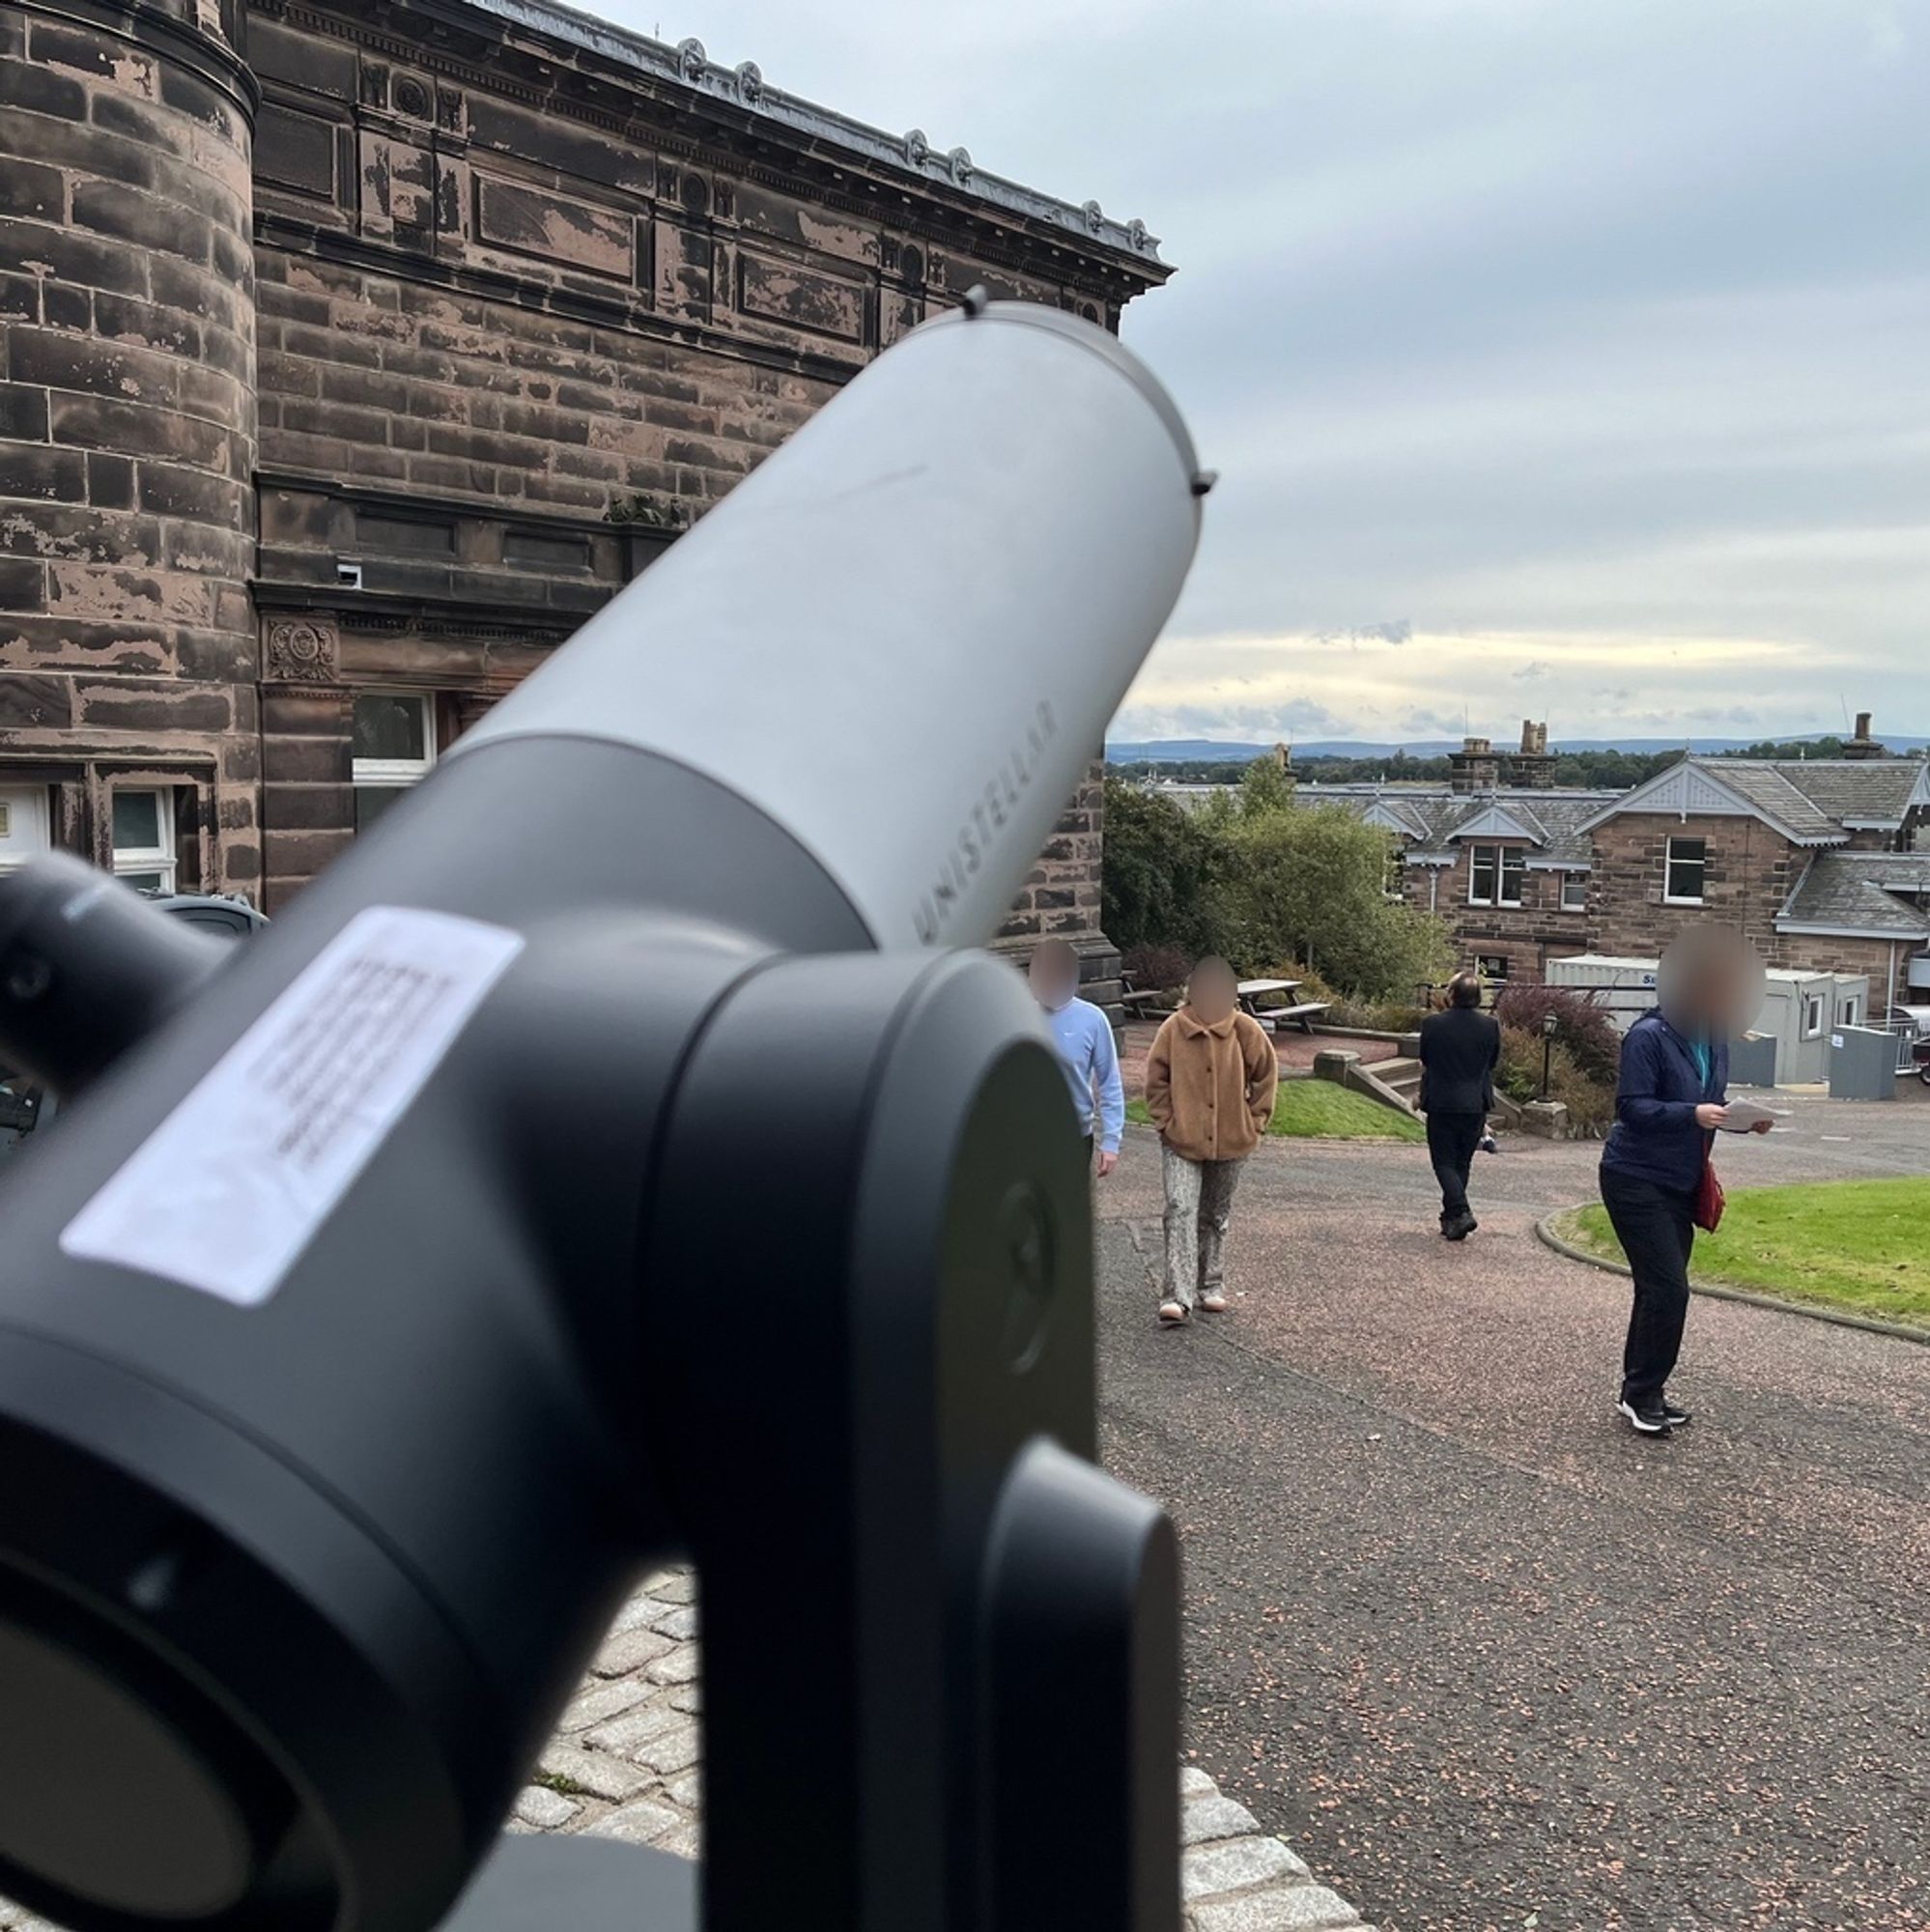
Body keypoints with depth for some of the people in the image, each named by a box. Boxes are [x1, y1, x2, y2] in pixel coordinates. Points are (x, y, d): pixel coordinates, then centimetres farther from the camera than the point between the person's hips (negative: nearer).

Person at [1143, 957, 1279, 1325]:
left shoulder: (1246, 1030, -6)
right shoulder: (1174, 1029, -7)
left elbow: (1266, 1074, 5)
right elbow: (1156, 1078, 2)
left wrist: (1255, 1120, 2)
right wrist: (1165, 1120, -3)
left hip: (1231, 1141, 2)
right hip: (1181, 1141, -2)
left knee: (1216, 1217, 15)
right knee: (1180, 1212, -13)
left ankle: (1211, 1287, 31)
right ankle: (1178, 1297, -17)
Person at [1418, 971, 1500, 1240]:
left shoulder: (1432, 1024, -10)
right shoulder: (1490, 1026, -4)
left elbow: (1424, 1062, 3)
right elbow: (1493, 1064, 9)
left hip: (1440, 1104, -3)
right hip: (1475, 1106, 3)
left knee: (1445, 1162, 3)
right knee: (1462, 1163, 15)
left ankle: (1460, 1212, -15)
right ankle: (1451, 1216, 21)